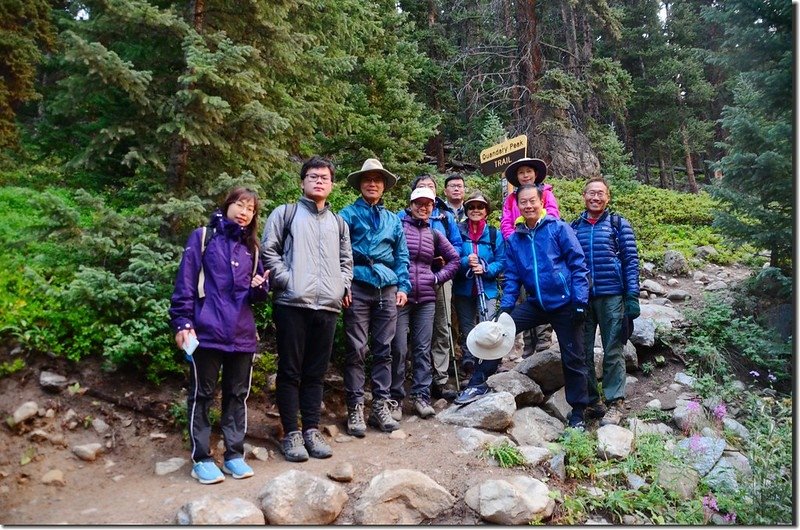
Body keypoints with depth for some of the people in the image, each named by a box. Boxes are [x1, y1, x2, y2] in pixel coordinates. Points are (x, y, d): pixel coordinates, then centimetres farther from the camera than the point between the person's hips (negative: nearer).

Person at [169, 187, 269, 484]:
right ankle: (201, 459, 14)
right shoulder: (202, 237, 1)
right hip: (207, 332, -5)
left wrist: (260, 288, -5)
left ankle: (234, 455, 22)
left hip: (243, 335, 5)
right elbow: (185, 283, -5)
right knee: (202, 395, 4)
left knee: (238, 395, 11)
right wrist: (182, 323, -12)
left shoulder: (251, 247, 14)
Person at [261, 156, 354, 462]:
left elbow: (346, 260, 23)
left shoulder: (338, 222, 20)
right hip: (292, 303, -4)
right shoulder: (286, 213, 7)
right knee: (290, 371, 1)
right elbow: (269, 250, 0)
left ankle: (312, 431, 18)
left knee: (315, 373, 10)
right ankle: (291, 434, 9)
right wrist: (286, 279, -10)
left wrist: (344, 286, 8)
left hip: (327, 306, 4)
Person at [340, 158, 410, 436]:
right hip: (358, 288, -4)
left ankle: (380, 406, 14)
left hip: (387, 290, 4)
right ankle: (355, 408, 4)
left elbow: (401, 256, 18)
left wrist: (403, 286, 7)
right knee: (356, 350, -3)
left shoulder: (393, 220, 19)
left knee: (384, 350, 6)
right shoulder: (349, 214, 7)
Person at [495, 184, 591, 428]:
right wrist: (505, 307, -4)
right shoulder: (514, 239, 6)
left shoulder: (558, 228, -6)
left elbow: (578, 265, -8)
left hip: (565, 304, -4)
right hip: (536, 304, 4)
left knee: (573, 359, 4)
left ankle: (578, 412, 20)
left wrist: (580, 302, -13)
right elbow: (512, 277, 8)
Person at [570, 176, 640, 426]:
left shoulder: (619, 224, 4)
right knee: (584, 352, 6)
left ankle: (615, 403, 10)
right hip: (581, 298, 3)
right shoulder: (574, 227, 11)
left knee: (613, 351, 1)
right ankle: (591, 401, 18)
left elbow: (631, 261, 0)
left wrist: (633, 296, -7)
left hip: (611, 297, -3)